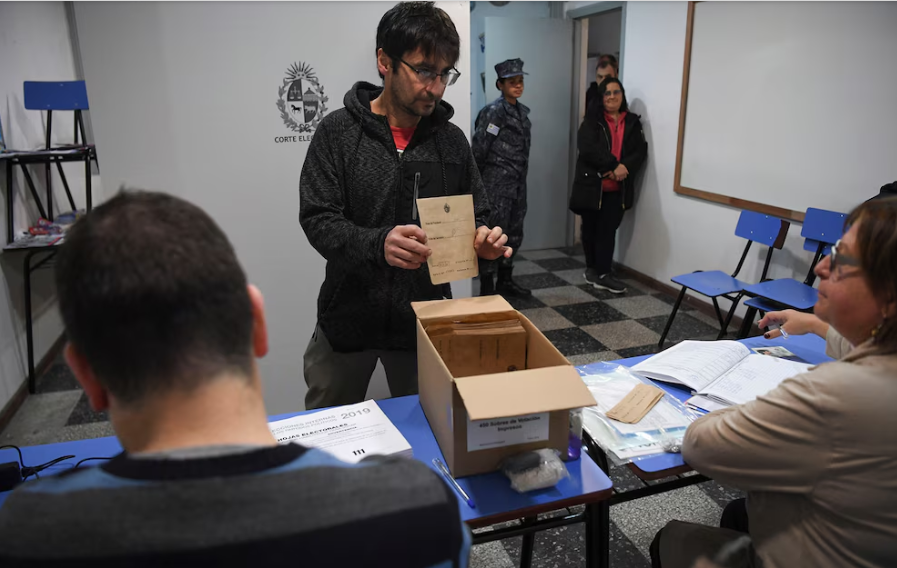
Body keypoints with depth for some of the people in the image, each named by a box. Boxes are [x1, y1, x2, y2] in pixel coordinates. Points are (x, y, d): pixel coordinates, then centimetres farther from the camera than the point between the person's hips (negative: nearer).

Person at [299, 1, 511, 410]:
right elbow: (317, 220, -13)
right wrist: (377, 244, -33)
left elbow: (476, 219, 9)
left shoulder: (452, 140, 2)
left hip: (425, 321, 2)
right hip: (348, 318, -1)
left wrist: (484, 243, -16)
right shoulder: (338, 132, -6)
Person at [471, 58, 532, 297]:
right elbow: (479, 148, -12)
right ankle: (486, 288, 2)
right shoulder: (493, 111, -12)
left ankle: (505, 281, 26)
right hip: (497, 183, -8)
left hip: (518, 183, 8)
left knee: (514, 234, 13)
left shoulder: (523, 111, 13)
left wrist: (521, 179, 18)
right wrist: (478, 182, -7)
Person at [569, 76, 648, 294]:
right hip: (591, 184, -2)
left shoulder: (633, 122, 9)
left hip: (617, 188, 2)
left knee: (608, 230, 0)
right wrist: (613, 166, -20)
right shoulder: (592, 121, -2)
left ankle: (603, 273, 4)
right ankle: (593, 269, 25)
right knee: (591, 229, 10)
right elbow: (588, 148, -17)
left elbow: (640, 151, 1)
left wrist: (625, 167, -18)